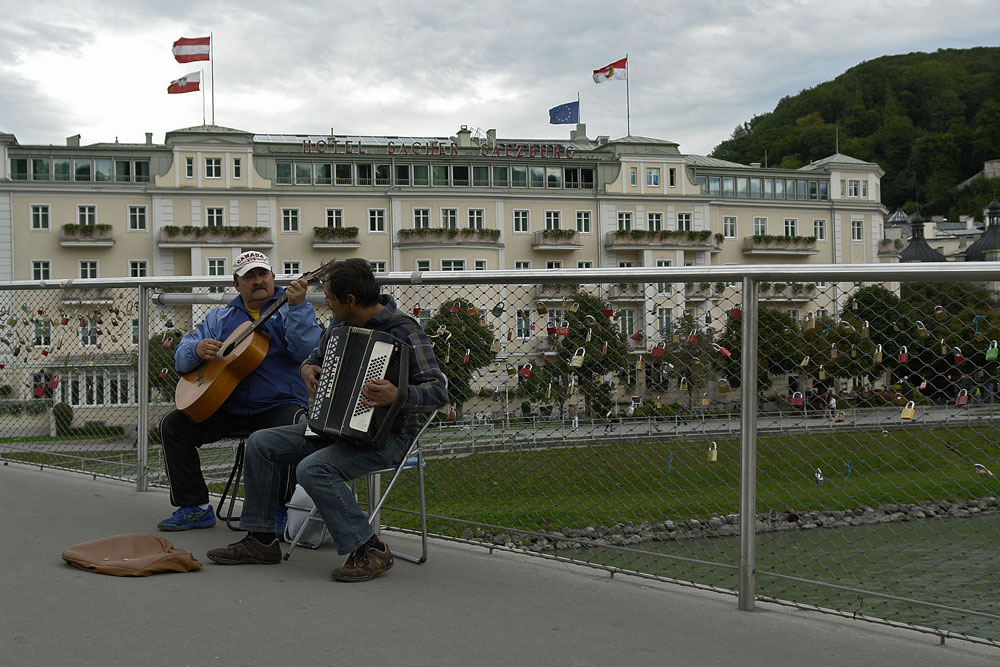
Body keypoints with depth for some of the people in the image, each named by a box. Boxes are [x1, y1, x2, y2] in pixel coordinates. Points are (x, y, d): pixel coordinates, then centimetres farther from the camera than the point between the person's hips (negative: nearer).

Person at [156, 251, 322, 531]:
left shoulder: (290, 309, 4)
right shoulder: (220, 317, 17)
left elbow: (305, 351, -15)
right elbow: (181, 358, 13)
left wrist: (297, 305, -27)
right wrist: (197, 349, -10)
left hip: (278, 405, -5)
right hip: (227, 407, 5)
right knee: (172, 425, -7)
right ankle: (195, 508, 1)